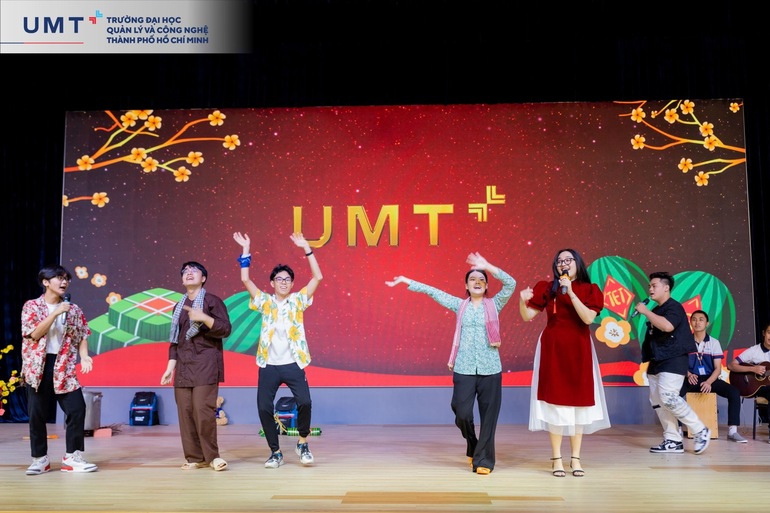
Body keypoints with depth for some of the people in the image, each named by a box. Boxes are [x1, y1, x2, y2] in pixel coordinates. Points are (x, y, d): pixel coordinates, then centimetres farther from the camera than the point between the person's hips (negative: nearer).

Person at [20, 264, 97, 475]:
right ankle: (40, 459, 17)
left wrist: (84, 356, -9)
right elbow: (35, 333, -12)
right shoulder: (31, 306, 1)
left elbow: (82, 336, 8)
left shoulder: (73, 309, 9)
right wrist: (56, 313, -19)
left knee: (77, 409, -6)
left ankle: (72, 457, 4)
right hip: (38, 367, -2)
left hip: (64, 368, 2)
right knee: (37, 414, 3)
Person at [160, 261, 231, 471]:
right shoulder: (179, 307, 18)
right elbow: (174, 340, 18)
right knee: (185, 412, 1)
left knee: (203, 410, -13)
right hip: (183, 366, 6)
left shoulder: (212, 301, 1)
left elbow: (226, 329, -9)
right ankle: (195, 457, 10)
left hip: (206, 364, -6)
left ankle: (212, 455, 1)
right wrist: (170, 367, 10)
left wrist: (203, 317, -21)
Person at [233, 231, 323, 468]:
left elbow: (317, 277, -3)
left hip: (293, 364, -1)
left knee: (305, 402, -15)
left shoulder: (298, 301, 6)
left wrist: (306, 248, -6)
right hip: (269, 366, 1)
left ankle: (302, 443, 11)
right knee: (264, 407, -3)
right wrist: (246, 250, -4)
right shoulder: (265, 302, 7)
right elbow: (246, 280, -2)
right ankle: (275, 452, 15)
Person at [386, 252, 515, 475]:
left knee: (488, 416, 0)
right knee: (462, 414, -3)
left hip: (490, 369, -1)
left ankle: (483, 460, 12)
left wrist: (487, 266, -15)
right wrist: (405, 281, 8)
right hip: (464, 368, 1)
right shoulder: (460, 305, 9)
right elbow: (432, 291, 9)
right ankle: (473, 446, 27)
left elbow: (511, 284, -9)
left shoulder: (494, 305, 6)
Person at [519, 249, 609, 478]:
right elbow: (527, 316, 0)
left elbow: (588, 318, -14)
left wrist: (570, 292, -19)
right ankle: (556, 458, 6)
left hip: (578, 350, 1)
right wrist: (523, 301, -20)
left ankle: (576, 458, 16)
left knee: (578, 401, 5)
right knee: (555, 402, -2)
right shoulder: (547, 288, 2)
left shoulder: (590, 290, 2)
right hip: (553, 349, -1)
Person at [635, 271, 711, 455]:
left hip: (673, 361, -9)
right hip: (657, 362, 9)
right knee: (657, 401, 3)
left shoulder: (674, 307, -9)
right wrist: (649, 359, 16)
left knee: (668, 396, -19)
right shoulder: (656, 311, 17)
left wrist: (645, 311, -20)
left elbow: (667, 326, -29)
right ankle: (672, 441, 7)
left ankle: (700, 431, -3)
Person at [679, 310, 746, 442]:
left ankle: (732, 430, -19)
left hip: (710, 379, 1)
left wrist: (709, 382, -21)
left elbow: (718, 368, -3)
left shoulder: (714, 342, 2)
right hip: (691, 379, -1)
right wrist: (688, 375, -19)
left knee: (734, 392, -25)